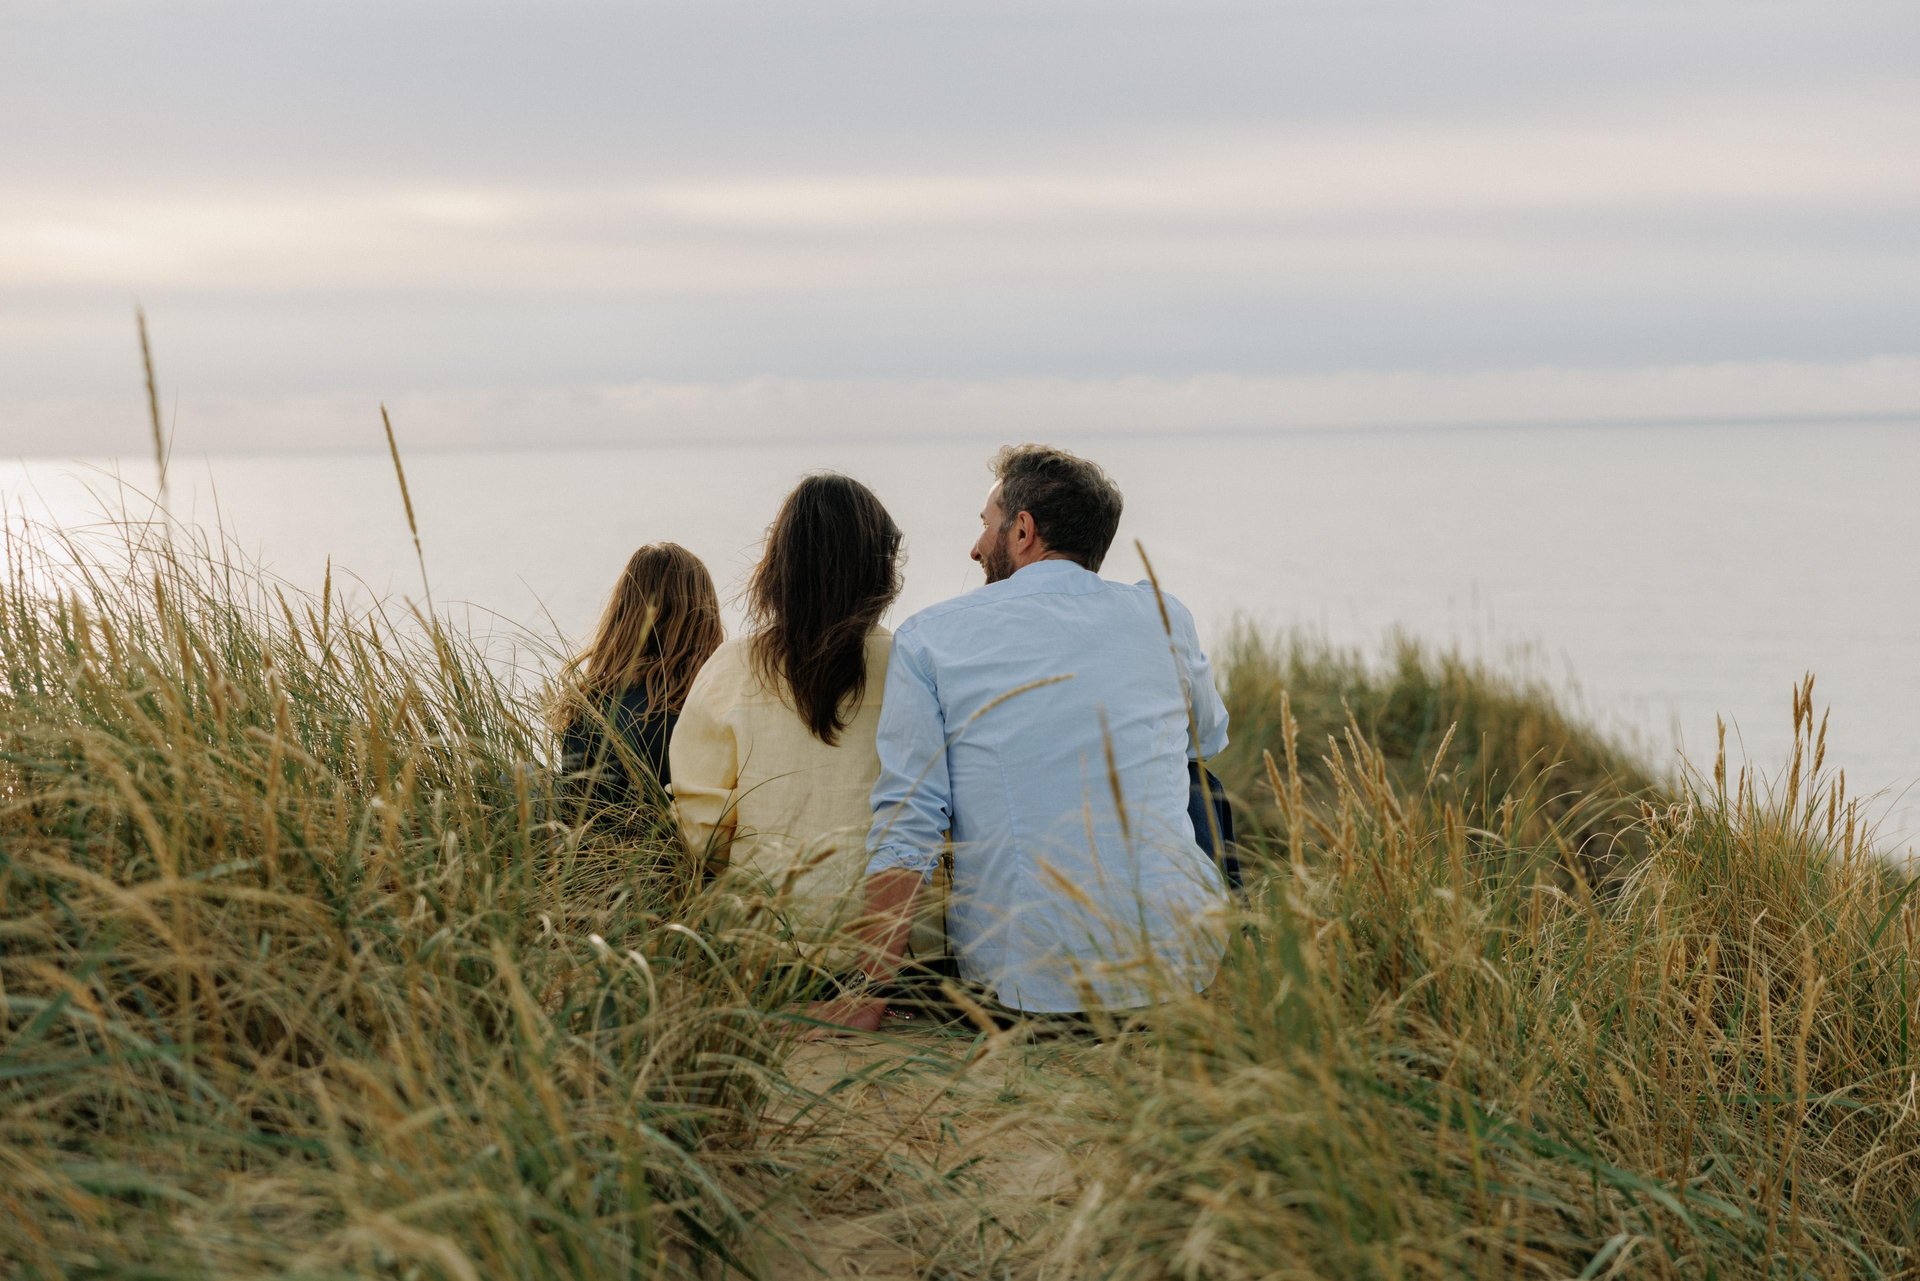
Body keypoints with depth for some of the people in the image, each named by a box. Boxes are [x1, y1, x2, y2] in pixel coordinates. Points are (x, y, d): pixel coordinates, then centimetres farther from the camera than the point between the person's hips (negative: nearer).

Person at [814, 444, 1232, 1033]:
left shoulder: (930, 636, -1)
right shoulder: (1163, 617, 4)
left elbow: (904, 826, -8)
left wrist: (873, 992, -4)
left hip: (1020, 986, 0)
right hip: (1181, 969, 0)